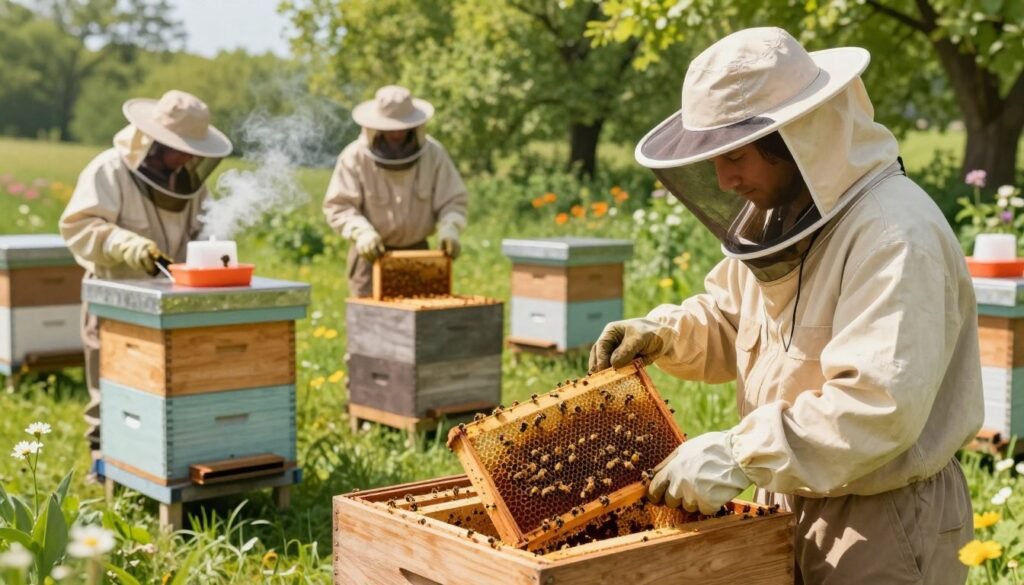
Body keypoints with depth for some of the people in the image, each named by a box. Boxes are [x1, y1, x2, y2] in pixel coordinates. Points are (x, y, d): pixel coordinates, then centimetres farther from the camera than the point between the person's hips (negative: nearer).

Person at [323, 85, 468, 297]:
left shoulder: (433, 153, -5)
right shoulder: (355, 157, -12)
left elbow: (453, 200, -2)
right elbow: (338, 206, -13)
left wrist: (449, 229, -22)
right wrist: (361, 231, -30)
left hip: (416, 253, 3)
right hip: (371, 253, -2)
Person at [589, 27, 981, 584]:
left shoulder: (895, 234, -25)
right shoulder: (779, 213, 4)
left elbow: (877, 406, -33)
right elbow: (729, 320, 16)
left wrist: (734, 457, -31)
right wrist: (665, 334, -4)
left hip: (886, 521, -8)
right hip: (790, 500, 8)